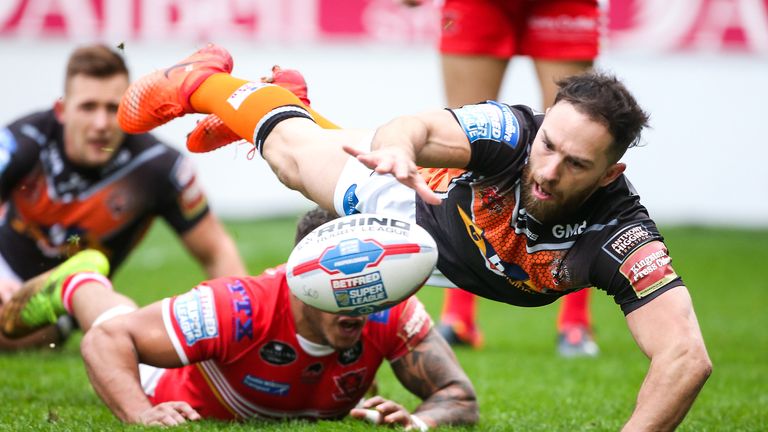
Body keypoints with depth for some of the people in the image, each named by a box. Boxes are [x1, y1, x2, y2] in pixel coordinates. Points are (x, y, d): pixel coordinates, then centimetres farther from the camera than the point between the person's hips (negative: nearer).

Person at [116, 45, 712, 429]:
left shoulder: (623, 239, -48)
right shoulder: (512, 134, -43)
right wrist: (399, 145, -81)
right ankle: (203, 81, 54)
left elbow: (687, 357, -57)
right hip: (414, 200, -3)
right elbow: (418, 130, -58)